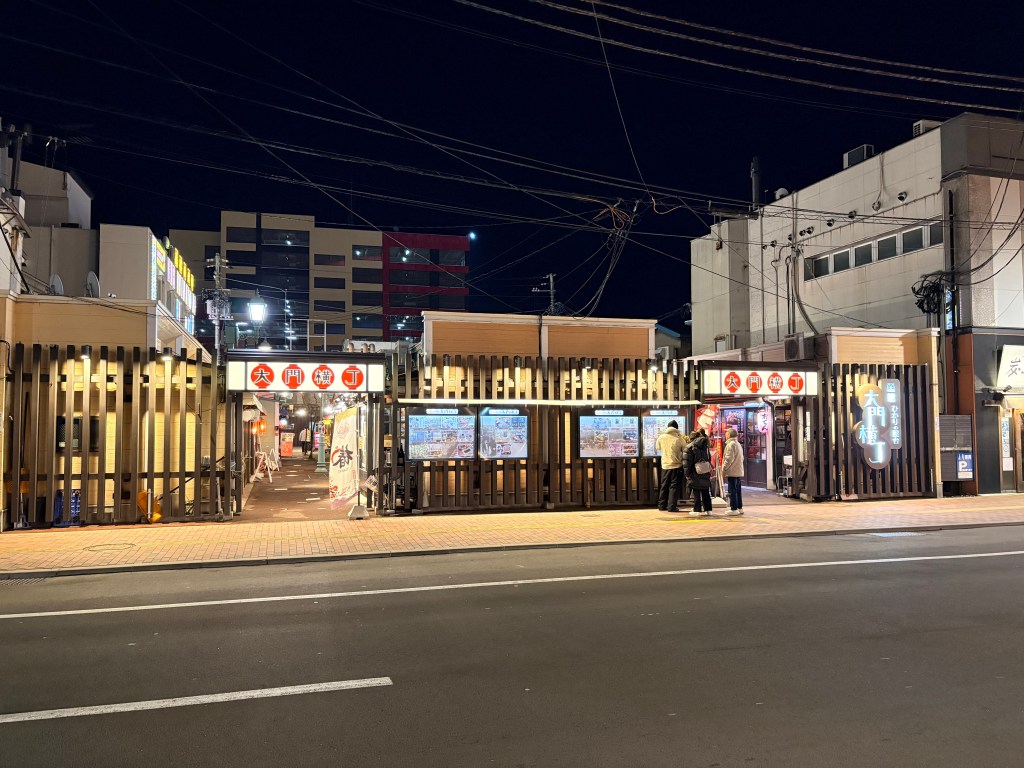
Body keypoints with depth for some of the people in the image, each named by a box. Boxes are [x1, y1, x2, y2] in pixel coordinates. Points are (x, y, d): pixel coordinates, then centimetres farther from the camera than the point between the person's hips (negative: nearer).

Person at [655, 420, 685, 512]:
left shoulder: (661, 437, -2)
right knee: (674, 486, 2)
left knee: (664, 486, 14)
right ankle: (672, 506, -1)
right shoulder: (679, 438, -12)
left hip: (665, 465, 3)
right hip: (676, 465, -3)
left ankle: (662, 505, 19)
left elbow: (658, 448, 13)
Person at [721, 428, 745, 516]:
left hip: (732, 472, -9)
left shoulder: (730, 444, -13)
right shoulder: (738, 444, 18)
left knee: (732, 491, -7)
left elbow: (729, 459, -19)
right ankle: (739, 508, 18)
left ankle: (734, 509, -7)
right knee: (738, 490, 14)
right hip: (739, 472, 9)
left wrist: (724, 469, -11)